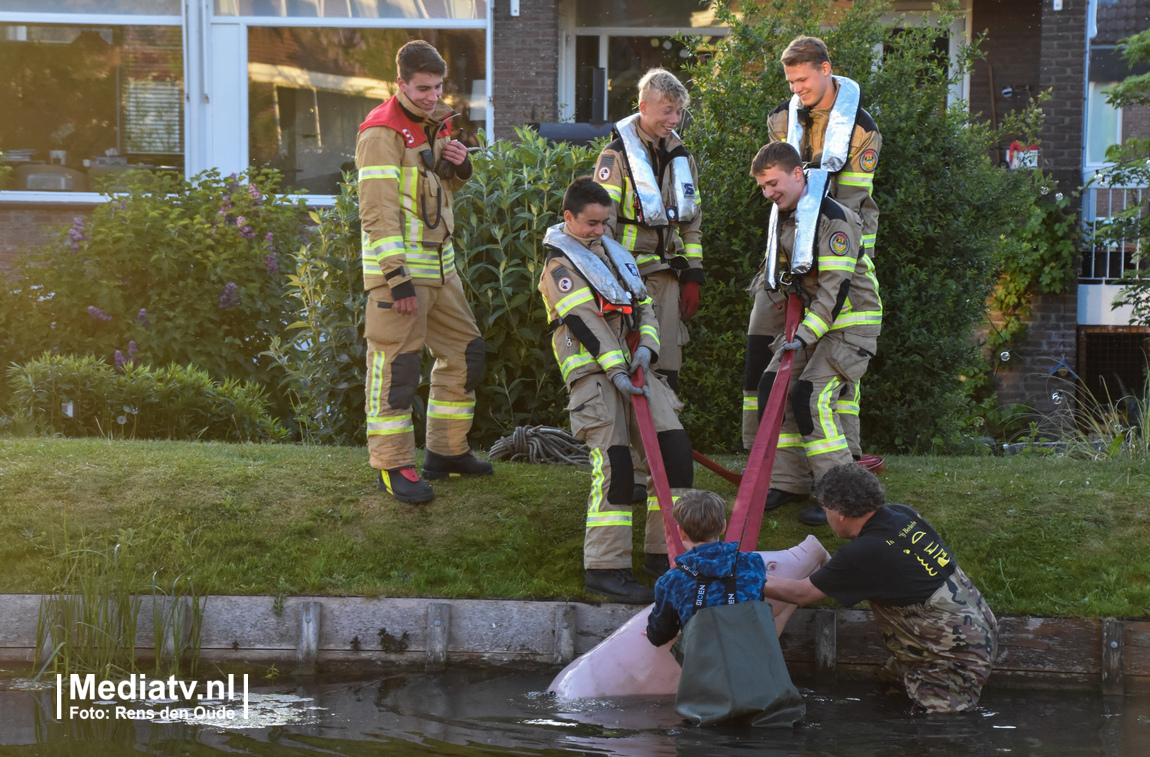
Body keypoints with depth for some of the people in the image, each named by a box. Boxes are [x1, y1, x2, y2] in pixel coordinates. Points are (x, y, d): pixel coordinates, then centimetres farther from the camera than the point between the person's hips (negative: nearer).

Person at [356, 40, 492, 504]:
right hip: (399, 267, -9)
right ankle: (392, 466, -1)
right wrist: (398, 278, -24)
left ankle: (447, 451, 25)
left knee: (464, 352, 14)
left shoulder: (434, 126, 13)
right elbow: (378, 213, -19)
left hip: (439, 265, 9)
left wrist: (458, 169, 3)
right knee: (395, 364, -6)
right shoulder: (382, 134, -14)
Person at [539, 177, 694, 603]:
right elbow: (582, 321, -12)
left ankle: (664, 550, 8)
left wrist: (646, 347, -2)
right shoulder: (559, 267, -1)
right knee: (613, 461, -17)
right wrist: (615, 369, -21)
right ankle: (604, 568, -15)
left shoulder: (616, 255, 22)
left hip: (632, 369, 7)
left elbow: (644, 307, 18)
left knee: (674, 448, -2)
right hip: (592, 373, -7)